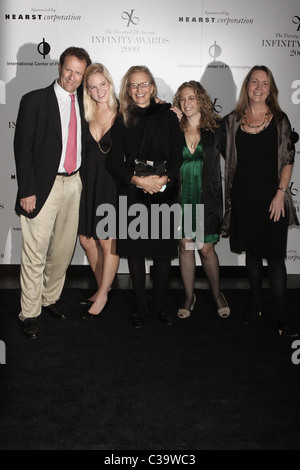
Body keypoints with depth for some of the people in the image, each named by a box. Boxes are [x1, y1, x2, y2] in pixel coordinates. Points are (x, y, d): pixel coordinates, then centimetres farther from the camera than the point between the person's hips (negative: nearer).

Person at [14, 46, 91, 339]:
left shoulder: (82, 103, 11)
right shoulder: (35, 100, -4)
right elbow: (22, 147, -7)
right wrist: (27, 190, -12)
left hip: (74, 183, 5)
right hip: (44, 185, -5)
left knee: (64, 248, 12)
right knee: (35, 253, -1)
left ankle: (50, 298, 31)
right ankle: (29, 313, 12)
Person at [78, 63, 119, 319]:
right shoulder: (85, 115, 7)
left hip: (112, 184, -5)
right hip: (88, 182, 5)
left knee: (108, 241, 1)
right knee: (86, 238, 10)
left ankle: (103, 295, 19)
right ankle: (103, 286, 31)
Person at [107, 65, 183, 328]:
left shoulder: (168, 117, 5)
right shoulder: (122, 121, 6)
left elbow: (177, 157, 2)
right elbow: (115, 162, 1)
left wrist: (164, 179, -15)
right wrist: (138, 180, -14)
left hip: (164, 194, 0)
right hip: (133, 195, 0)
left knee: (163, 251, 3)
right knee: (135, 250, 3)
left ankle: (159, 304, 21)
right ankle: (142, 305, 19)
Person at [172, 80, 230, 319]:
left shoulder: (215, 129, 3)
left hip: (207, 198, -1)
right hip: (182, 197, 1)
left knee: (206, 248, -1)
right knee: (185, 245, 5)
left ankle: (217, 294, 21)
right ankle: (189, 296, 21)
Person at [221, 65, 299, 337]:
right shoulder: (233, 121, 5)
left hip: (272, 199, -2)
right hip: (243, 198, 2)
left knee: (275, 257, -2)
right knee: (251, 253, 13)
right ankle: (256, 304, 30)